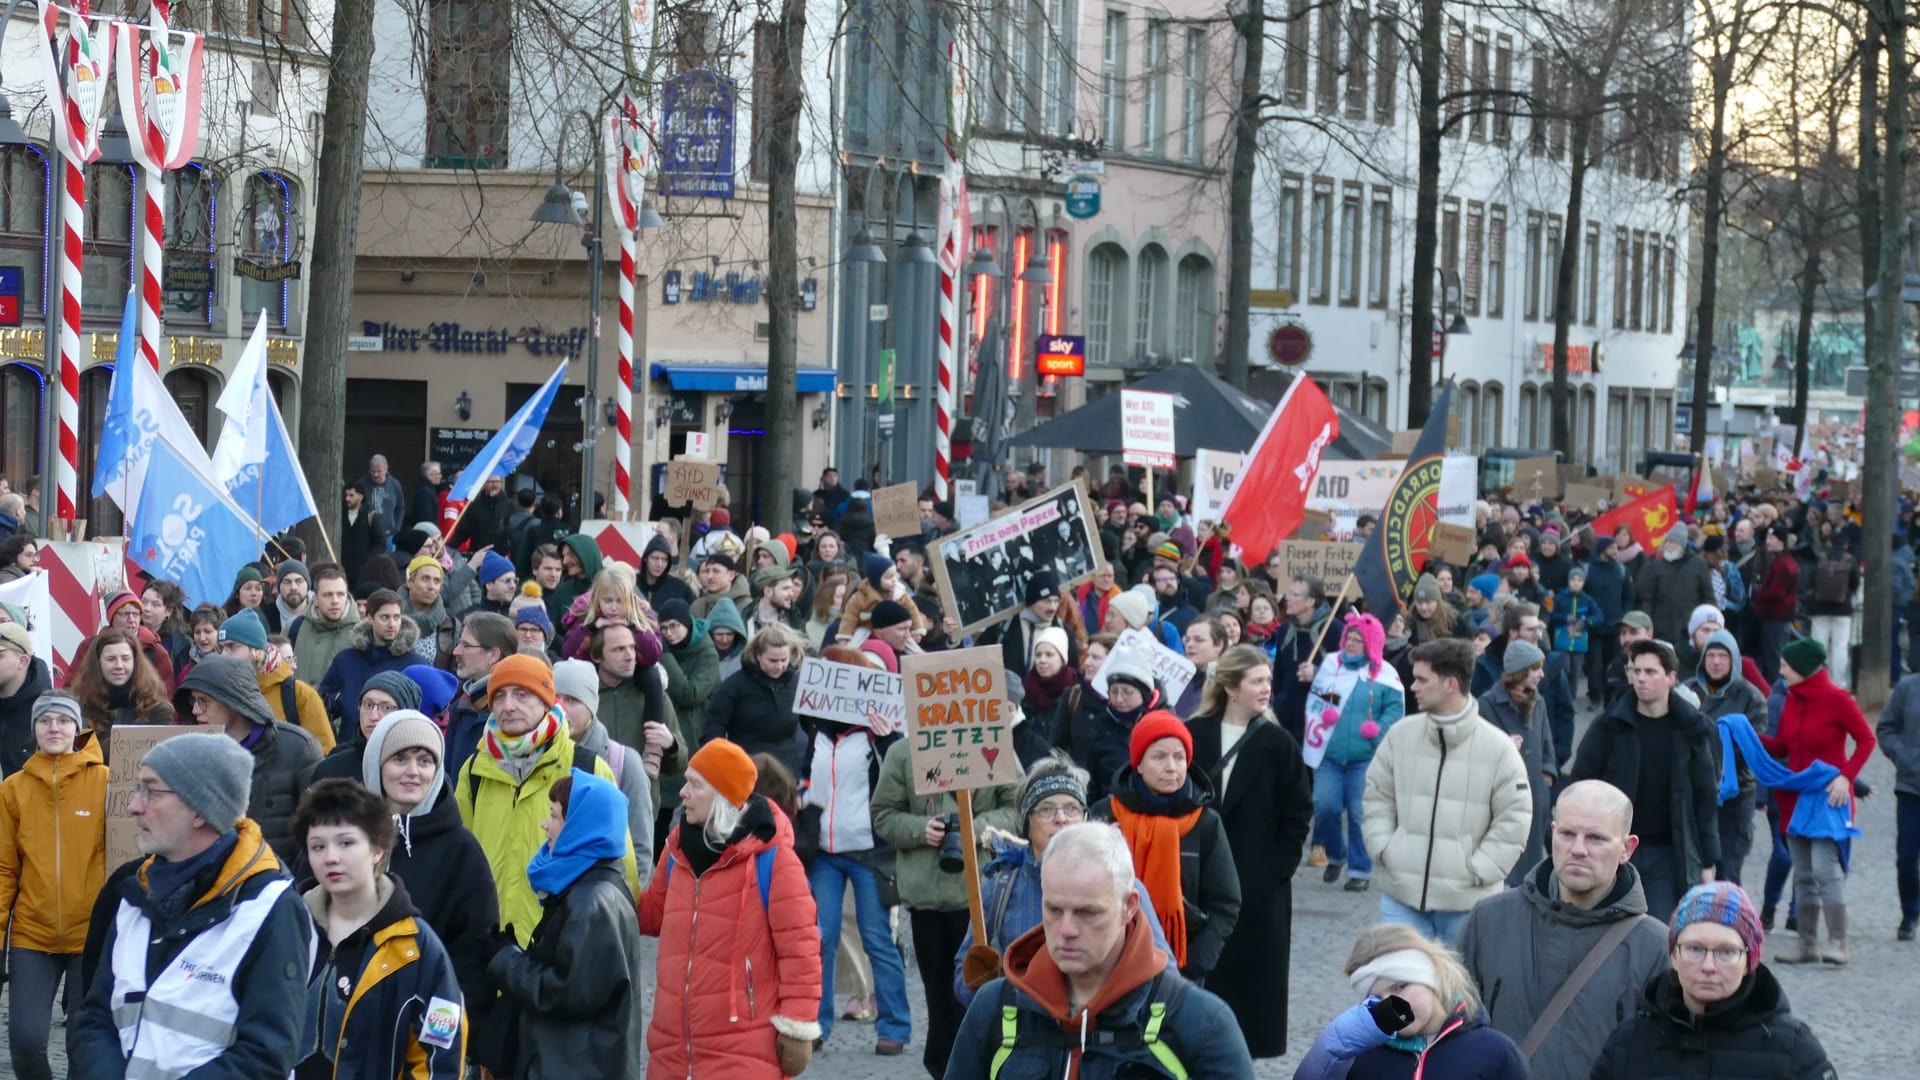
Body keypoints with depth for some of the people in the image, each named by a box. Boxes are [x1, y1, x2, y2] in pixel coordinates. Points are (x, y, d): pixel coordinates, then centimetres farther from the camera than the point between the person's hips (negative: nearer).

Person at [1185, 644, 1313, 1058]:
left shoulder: (1277, 743, -2)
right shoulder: (1194, 736, 1)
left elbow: (1298, 815, -2)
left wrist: (1278, 869, -8)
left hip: (1259, 883, -2)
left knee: (1252, 973, 1)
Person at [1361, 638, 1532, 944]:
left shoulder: (1497, 747, -8)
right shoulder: (1400, 735, 2)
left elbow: (1514, 819, -5)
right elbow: (1377, 797, 12)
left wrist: (1478, 870, -10)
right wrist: (1383, 849, 0)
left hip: (1467, 898, -3)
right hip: (1402, 893, 3)